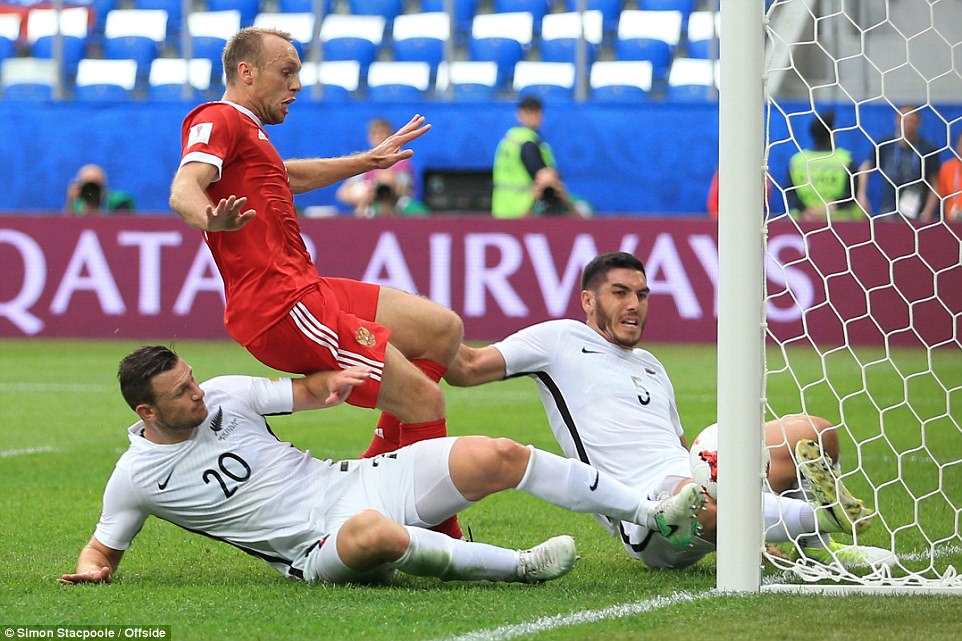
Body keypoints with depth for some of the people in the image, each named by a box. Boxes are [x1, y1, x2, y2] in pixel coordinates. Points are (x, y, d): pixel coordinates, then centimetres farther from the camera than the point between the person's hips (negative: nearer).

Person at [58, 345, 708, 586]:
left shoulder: (222, 396, 3)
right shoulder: (136, 478, -5)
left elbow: (305, 391, 10)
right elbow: (103, 546, 7)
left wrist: (333, 381, -12)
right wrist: (91, 568, -16)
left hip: (352, 482, 5)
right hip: (318, 544, -5)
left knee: (499, 456, -8)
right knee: (376, 535, -44)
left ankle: (653, 514, 0)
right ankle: (520, 565, -28)